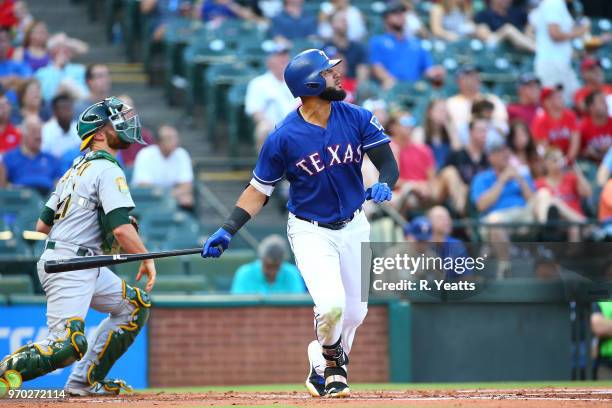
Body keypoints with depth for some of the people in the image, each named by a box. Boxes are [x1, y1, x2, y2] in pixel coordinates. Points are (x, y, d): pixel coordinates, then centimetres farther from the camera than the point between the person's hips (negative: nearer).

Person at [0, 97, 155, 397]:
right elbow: (121, 227, -20)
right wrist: (146, 259, -7)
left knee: (135, 305, 18)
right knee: (70, 344, -21)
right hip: (69, 267, -10)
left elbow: (42, 225, 18)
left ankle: (85, 381, 15)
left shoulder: (76, 170, 18)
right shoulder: (108, 170, -10)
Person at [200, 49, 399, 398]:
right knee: (331, 305, -22)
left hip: (353, 226, 4)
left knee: (355, 312, 9)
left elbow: (388, 163, -7)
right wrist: (227, 232, -15)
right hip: (310, 231, -4)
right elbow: (259, 190, -7)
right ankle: (333, 364, 10)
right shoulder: (283, 138, -16)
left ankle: (323, 370, 35)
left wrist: (384, 185, -31)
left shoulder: (357, 119, -8)